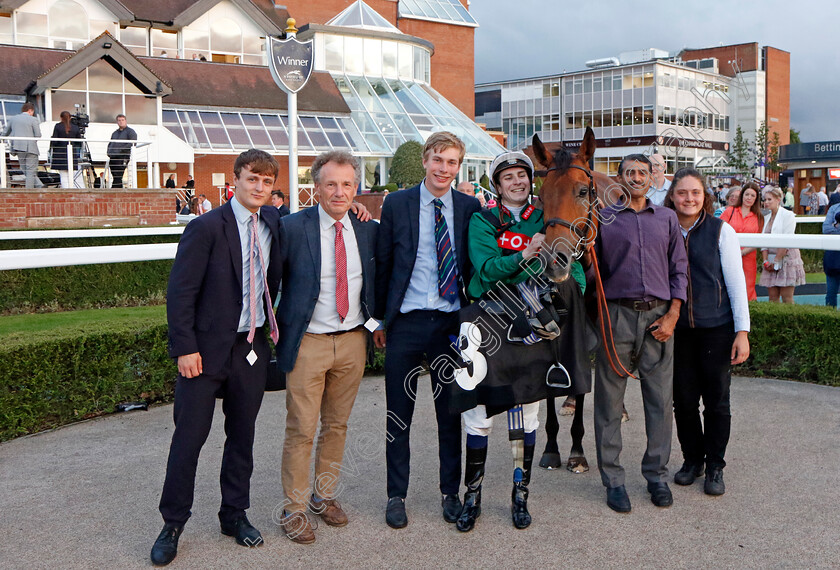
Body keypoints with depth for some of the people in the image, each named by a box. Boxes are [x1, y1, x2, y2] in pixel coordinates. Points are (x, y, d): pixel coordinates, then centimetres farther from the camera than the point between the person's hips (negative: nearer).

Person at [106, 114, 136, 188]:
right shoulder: (114, 133, 26)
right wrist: (108, 152, 12)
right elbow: (110, 144, 33)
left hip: (122, 157, -7)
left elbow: (133, 143, -9)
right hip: (113, 157, 7)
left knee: (117, 177, -17)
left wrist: (121, 150, -15)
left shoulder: (130, 131, 5)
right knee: (116, 178, 3)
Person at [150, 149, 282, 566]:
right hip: (207, 349, -5)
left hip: (253, 347, 5)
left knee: (242, 435, 13)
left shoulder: (272, 222, 6)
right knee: (190, 436, 1)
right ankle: (172, 525, 17)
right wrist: (186, 348, -14)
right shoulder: (206, 227, -10)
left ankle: (234, 515, 29)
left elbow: (274, 280, 22)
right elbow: (180, 292, -11)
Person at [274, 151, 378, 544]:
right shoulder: (292, 228, -9)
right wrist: (277, 329, -5)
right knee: (301, 430, 1)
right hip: (308, 343, -4)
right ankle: (295, 509, 17)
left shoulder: (368, 229, 4)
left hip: (353, 341, 4)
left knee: (337, 424, 15)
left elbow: (375, 281, 16)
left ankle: (324, 496, 33)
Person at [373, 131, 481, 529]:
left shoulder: (470, 208, 4)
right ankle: (396, 495, 23)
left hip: (451, 322, 1)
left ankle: (451, 493, 26)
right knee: (398, 417, 8)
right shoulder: (396, 204, 0)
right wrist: (379, 318, 1)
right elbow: (382, 264, 3)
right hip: (406, 321, -1)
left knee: (451, 413, 11)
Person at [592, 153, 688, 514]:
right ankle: (613, 480, 13)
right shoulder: (604, 219, 6)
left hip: (658, 316, 2)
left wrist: (672, 316, -1)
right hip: (617, 315, -2)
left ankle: (656, 474, 20)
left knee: (661, 400, 6)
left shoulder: (667, 218, 12)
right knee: (609, 400, 2)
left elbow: (679, 269, 9)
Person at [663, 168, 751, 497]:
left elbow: (736, 282, -2)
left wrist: (742, 331, -7)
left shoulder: (721, 231, -2)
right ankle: (692, 459, 26)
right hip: (676, 330, 2)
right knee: (683, 399, 8)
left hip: (716, 327, -2)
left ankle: (715, 466, 20)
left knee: (717, 401, 5)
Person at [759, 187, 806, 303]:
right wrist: (766, 261, -3)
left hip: (786, 258, -6)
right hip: (771, 260, 6)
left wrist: (776, 261, -11)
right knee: (772, 297, 1)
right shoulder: (767, 218, 15)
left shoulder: (788, 215, -4)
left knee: (787, 297, -7)